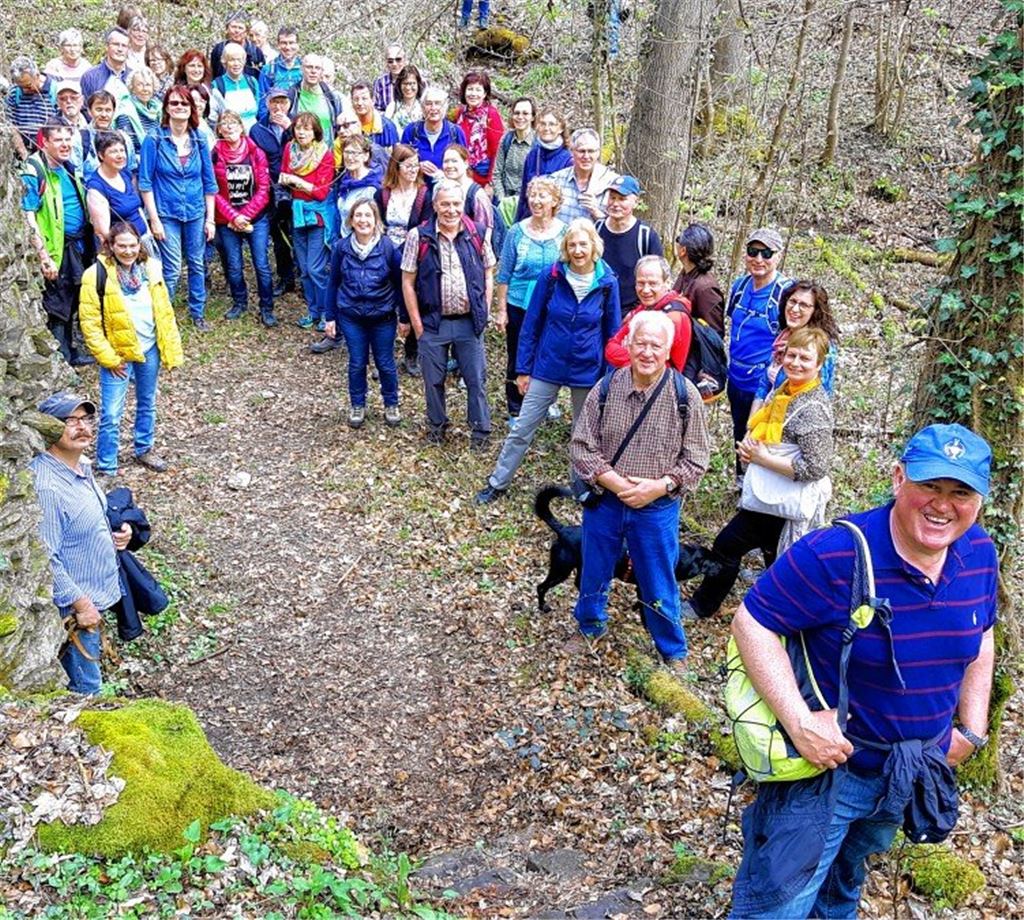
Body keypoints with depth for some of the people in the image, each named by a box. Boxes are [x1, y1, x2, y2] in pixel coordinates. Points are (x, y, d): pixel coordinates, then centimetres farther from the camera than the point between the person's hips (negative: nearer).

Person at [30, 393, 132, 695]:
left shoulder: (81, 465, 0)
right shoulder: (46, 487, -30)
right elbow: (46, 559, -27)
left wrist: (116, 532, 3)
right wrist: (80, 603, -22)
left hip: (96, 591, 9)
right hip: (73, 603, -9)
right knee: (86, 688, 5)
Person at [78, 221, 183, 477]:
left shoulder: (150, 268, -2)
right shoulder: (96, 275, -15)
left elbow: (165, 311, 4)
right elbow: (90, 323, -13)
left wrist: (172, 348, 1)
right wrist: (109, 358, -14)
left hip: (149, 350, 5)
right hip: (118, 355, -5)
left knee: (147, 404, 21)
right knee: (111, 415, -3)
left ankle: (144, 450, 41)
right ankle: (105, 468, 9)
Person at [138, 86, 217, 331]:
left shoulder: (199, 141, 4)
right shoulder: (154, 141, -6)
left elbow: (209, 182, 8)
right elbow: (145, 182, -6)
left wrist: (210, 218, 4)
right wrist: (154, 219, -10)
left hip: (196, 213, 3)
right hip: (167, 213, -3)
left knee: (197, 264, 10)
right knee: (172, 269, -4)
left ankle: (198, 313, 25)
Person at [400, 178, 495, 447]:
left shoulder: (478, 234, -2)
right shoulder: (419, 236, -7)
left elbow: (488, 275, 7)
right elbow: (408, 282, -3)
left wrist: (484, 313, 1)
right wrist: (417, 324, -5)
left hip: (469, 322, 1)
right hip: (433, 323, 0)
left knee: (477, 379, 7)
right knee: (433, 380, 12)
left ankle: (481, 429, 22)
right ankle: (436, 424, 33)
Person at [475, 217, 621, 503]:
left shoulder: (607, 283, -9)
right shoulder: (552, 276, -10)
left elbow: (612, 333, 0)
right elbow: (531, 324, -3)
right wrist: (523, 369, -2)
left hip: (587, 372, 0)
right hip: (548, 367, 0)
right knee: (522, 429, 5)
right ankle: (497, 483, 20)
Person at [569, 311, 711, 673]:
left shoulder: (685, 394, -11)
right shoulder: (607, 387, -9)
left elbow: (696, 459, -6)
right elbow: (581, 446, -7)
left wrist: (659, 487, -20)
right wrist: (616, 483, -19)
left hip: (658, 507, -1)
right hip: (604, 501, 2)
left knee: (659, 585, 12)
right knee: (594, 572, 21)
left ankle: (674, 652, 35)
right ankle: (590, 626, 50)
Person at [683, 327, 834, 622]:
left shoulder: (813, 408, -24)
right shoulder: (785, 390, 4)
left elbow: (815, 468, -27)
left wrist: (762, 457, -22)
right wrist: (749, 447, -2)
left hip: (779, 504, -9)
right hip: (771, 497, 9)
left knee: (726, 547, 3)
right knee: (776, 561, 21)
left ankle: (702, 606, 23)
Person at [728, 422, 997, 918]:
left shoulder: (980, 554, -8)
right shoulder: (834, 555, -29)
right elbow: (751, 622, -24)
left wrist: (973, 730, 6)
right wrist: (798, 720, -30)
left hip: (915, 773, 6)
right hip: (828, 760, -6)